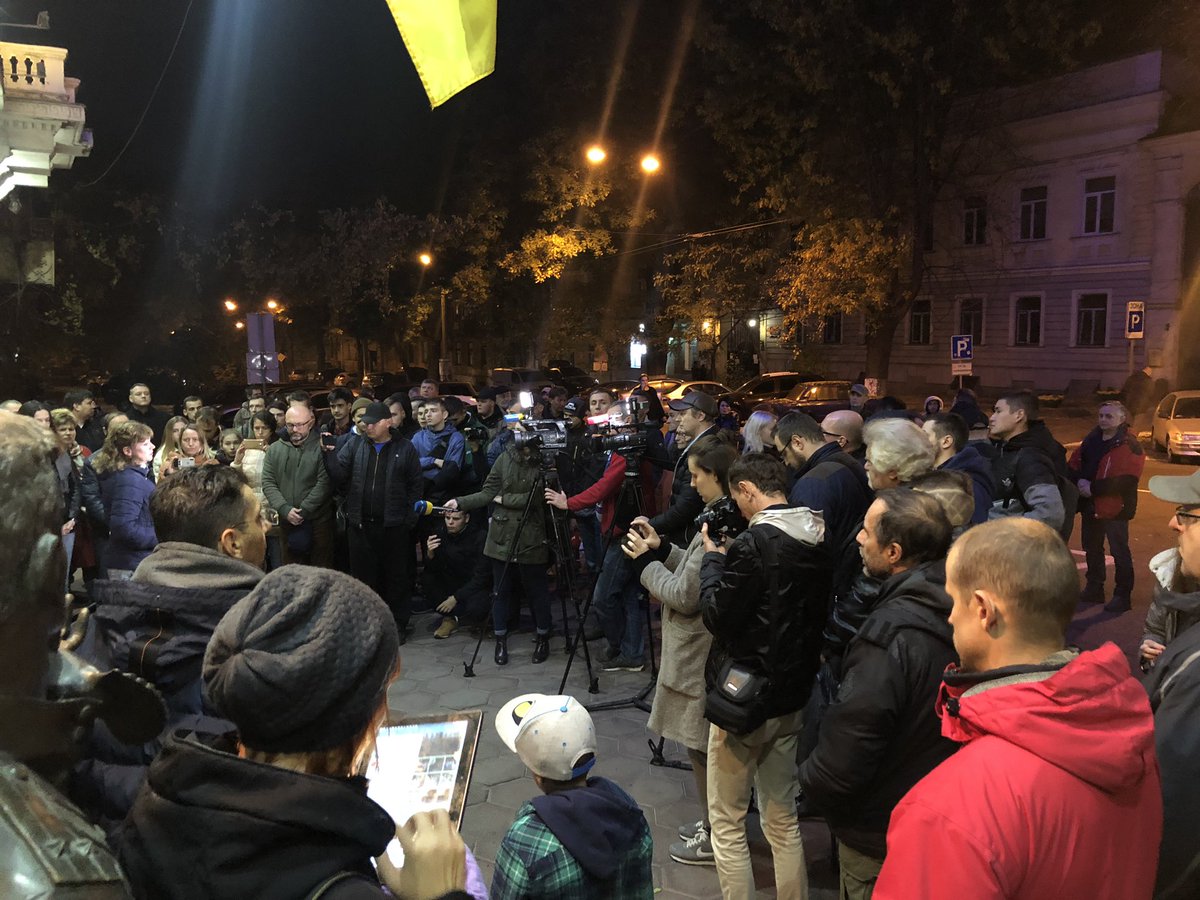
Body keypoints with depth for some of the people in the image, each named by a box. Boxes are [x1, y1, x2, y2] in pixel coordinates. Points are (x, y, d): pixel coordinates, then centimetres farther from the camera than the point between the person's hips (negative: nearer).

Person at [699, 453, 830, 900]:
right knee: (783, 821, 19)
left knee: (728, 822, 8)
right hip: (791, 695, 8)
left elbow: (717, 615, -18)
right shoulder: (817, 540, 1)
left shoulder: (753, 544, -22)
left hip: (743, 697, -7)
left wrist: (712, 558, -4)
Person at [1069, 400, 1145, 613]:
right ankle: (1094, 589, 31)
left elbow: (1125, 481, -21)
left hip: (1115, 507, -8)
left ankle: (1122, 596, 8)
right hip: (1090, 505, 8)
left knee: (1119, 551, -1)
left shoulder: (1129, 445, -13)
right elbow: (1073, 466, 11)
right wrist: (1080, 481, -8)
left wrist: (1093, 488, -20)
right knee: (1091, 548, 17)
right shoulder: (1091, 440, 9)